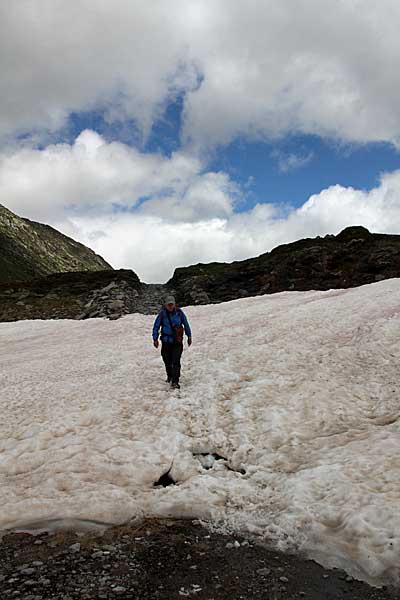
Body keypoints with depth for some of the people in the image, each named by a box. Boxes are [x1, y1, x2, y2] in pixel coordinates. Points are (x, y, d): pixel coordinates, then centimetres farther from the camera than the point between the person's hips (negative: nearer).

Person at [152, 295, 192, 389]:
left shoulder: (179, 312, -5)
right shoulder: (162, 314, -7)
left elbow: (186, 324, 9)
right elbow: (156, 327, 2)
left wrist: (189, 336, 13)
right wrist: (155, 339, 0)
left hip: (177, 341, -1)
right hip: (166, 341, 1)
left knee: (176, 362, -10)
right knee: (167, 360, 12)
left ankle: (175, 381, -8)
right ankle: (170, 376, 36)